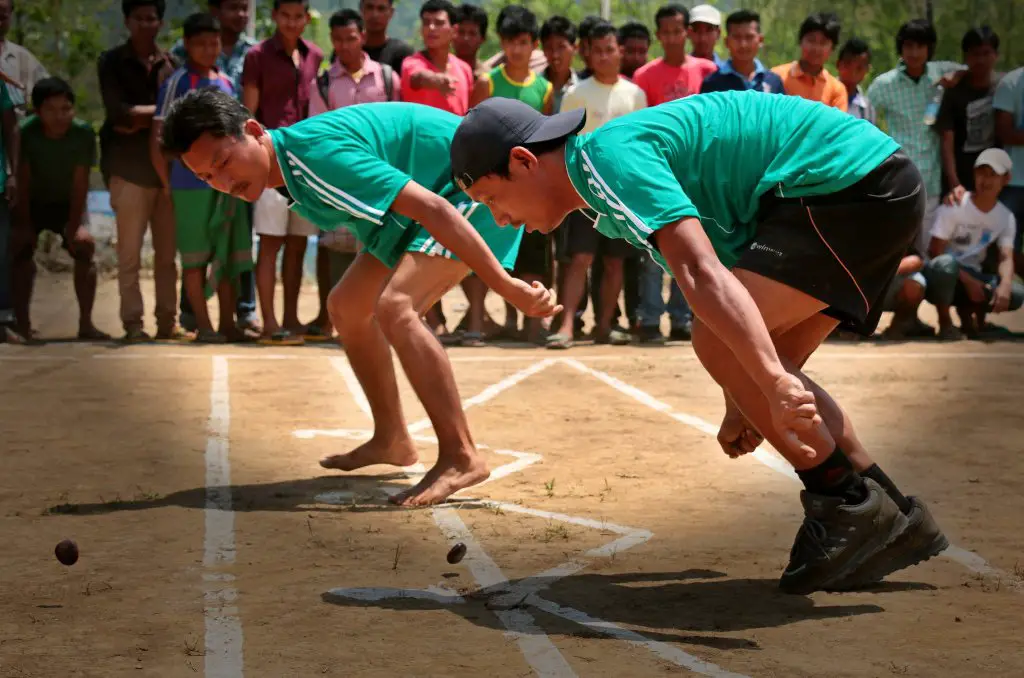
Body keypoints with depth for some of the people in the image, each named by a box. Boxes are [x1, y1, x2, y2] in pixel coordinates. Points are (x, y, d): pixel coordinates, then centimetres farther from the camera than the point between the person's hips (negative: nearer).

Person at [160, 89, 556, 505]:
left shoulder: (316, 154, -30)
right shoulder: (287, 171, -1)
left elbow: (433, 209, -34)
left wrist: (506, 287, -36)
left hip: (476, 186, -10)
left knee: (393, 306, -28)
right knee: (347, 307, 14)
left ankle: (460, 457, -24)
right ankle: (392, 440, 27)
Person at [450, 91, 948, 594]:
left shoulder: (609, 156, -14)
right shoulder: (609, 194, 18)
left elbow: (702, 275, -29)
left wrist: (775, 383, -39)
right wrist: (742, 403, 32)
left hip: (851, 182, -11)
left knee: (716, 341, -16)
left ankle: (850, 508, -8)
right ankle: (896, 521, 11)